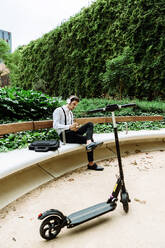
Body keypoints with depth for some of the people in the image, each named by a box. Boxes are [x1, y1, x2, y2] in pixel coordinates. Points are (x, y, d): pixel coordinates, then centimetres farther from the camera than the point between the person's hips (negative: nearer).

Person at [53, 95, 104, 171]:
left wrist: (75, 127, -2)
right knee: (88, 138, -25)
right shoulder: (58, 111, -2)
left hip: (72, 132, 8)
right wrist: (69, 127, -25)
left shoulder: (70, 113, 25)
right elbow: (55, 126, -14)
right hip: (64, 135, -8)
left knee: (90, 124, -17)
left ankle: (89, 143, -41)